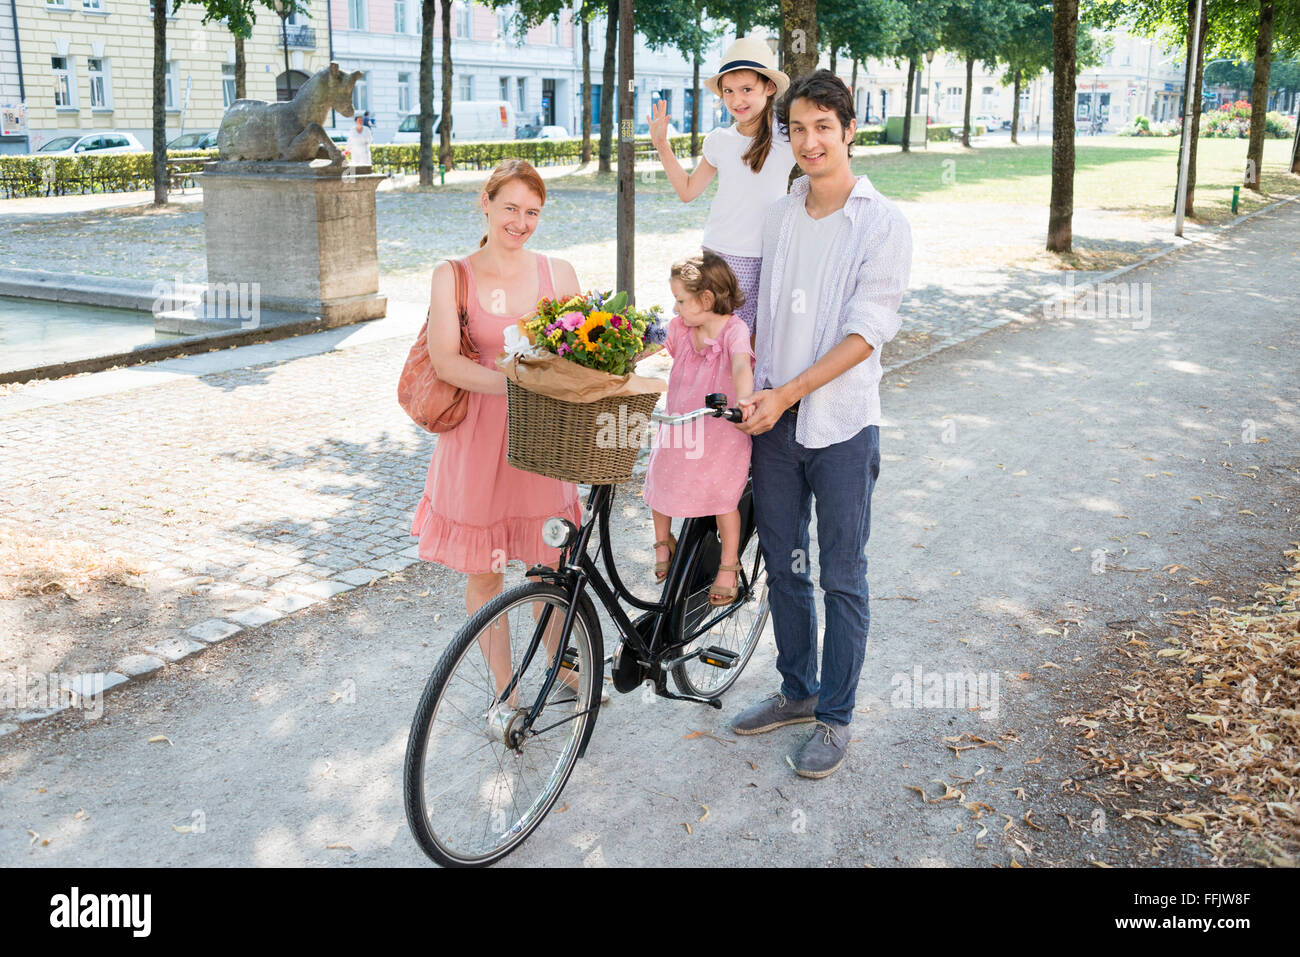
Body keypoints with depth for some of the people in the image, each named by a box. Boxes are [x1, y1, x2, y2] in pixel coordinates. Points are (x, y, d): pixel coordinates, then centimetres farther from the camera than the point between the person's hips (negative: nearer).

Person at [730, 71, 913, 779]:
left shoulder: (884, 224, -9)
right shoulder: (778, 215, 7)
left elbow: (865, 333, -15)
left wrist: (785, 394, -19)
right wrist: (750, 389, 1)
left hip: (841, 425, -5)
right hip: (774, 420, 5)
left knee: (842, 579, 5)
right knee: (783, 564, 15)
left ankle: (835, 716, 20)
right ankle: (797, 692, 32)